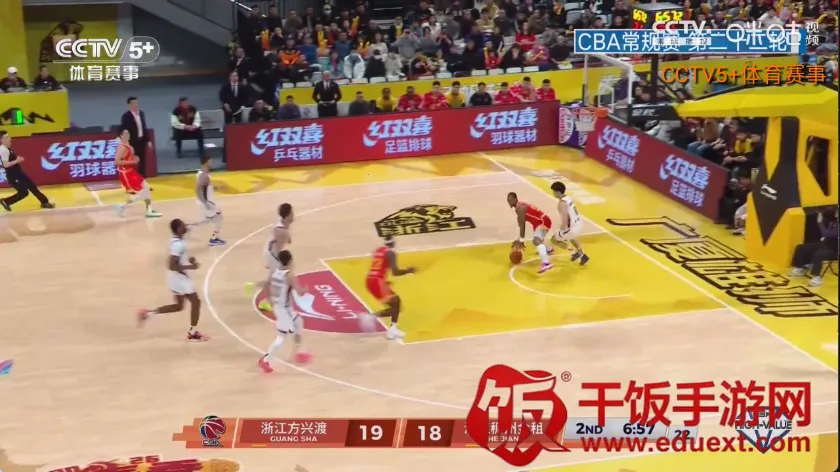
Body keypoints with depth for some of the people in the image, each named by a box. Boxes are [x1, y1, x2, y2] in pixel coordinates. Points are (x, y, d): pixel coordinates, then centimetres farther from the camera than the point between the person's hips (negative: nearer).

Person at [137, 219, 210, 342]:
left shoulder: (176, 240, 5)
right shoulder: (178, 244, -25)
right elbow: (172, 266, -28)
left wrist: (188, 260, 7)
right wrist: (190, 267, -23)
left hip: (178, 277, 9)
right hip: (179, 277, -9)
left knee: (179, 306, 18)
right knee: (196, 302, 2)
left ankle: (148, 313, 17)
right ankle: (192, 333, 12)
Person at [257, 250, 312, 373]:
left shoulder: (273, 271, -2)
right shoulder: (289, 275, -23)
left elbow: (265, 286, 6)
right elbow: (300, 292, -24)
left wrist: (271, 299, 18)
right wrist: (305, 289, -1)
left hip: (277, 305, 9)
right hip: (284, 308, -9)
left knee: (298, 322, 28)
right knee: (281, 337, 0)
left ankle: (297, 351, 37)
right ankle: (265, 361, 0)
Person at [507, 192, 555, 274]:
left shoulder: (520, 208, -19)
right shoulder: (519, 207, 14)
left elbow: (522, 225, -21)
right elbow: (521, 224, 20)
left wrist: (521, 240, -19)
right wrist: (519, 239, 19)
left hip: (543, 222, -11)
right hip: (541, 222, 11)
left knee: (537, 240, -32)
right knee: (538, 239, 35)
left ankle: (546, 263, -52)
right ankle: (549, 250, 67)